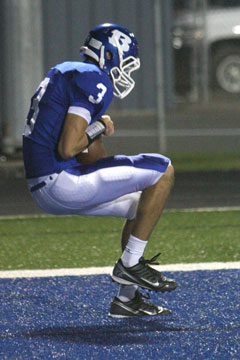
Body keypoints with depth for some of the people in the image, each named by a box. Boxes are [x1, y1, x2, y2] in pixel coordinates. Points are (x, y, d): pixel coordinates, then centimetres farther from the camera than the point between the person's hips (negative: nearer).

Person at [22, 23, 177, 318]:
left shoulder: (69, 74, 22)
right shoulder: (94, 80, -10)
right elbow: (68, 147, -21)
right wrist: (100, 128, -3)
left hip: (43, 188, 10)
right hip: (61, 181, -10)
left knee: (141, 206, 24)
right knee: (163, 170, -5)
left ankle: (126, 298, 23)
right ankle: (129, 265, -2)